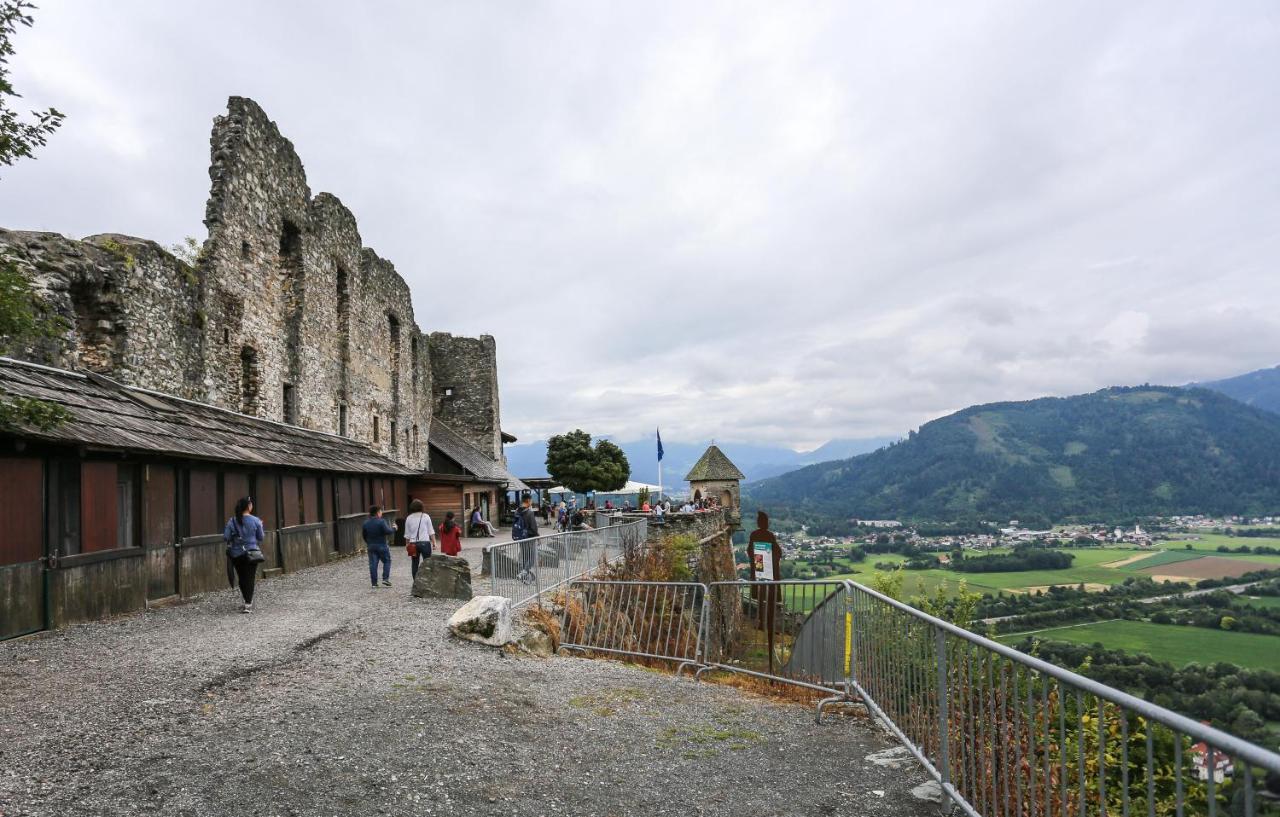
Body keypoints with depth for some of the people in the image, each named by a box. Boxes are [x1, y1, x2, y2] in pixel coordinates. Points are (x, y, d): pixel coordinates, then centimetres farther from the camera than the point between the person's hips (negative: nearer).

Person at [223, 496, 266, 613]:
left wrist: (234, 537, 13)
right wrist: (261, 527, 14)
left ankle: (248, 602, 27)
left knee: (242, 578, 16)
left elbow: (225, 537, -8)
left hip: (237, 554, 2)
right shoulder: (255, 521, -10)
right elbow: (261, 537, -2)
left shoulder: (232, 521, -6)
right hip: (252, 553, -2)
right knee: (250, 578, 4)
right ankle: (248, 604, -2)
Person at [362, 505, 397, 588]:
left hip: (371, 546, 5)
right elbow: (388, 531, -21)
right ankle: (385, 579, 0)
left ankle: (374, 583, 5)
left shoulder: (365, 523, 5)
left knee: (373, 564, 5)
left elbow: (363, 534, 13)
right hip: (382, 546, -5)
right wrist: (393, 528, 0)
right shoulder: (381, 522, -14)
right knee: (387, 561, 10)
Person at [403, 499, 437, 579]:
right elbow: (431, 531, -2)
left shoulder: (409, 518, 4)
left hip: (413, 543, 2)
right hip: (425, 542, -2)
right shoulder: (426, 516, -1)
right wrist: (434, 542, 3)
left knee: (415, 564, 9)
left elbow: (407, 534, 8)